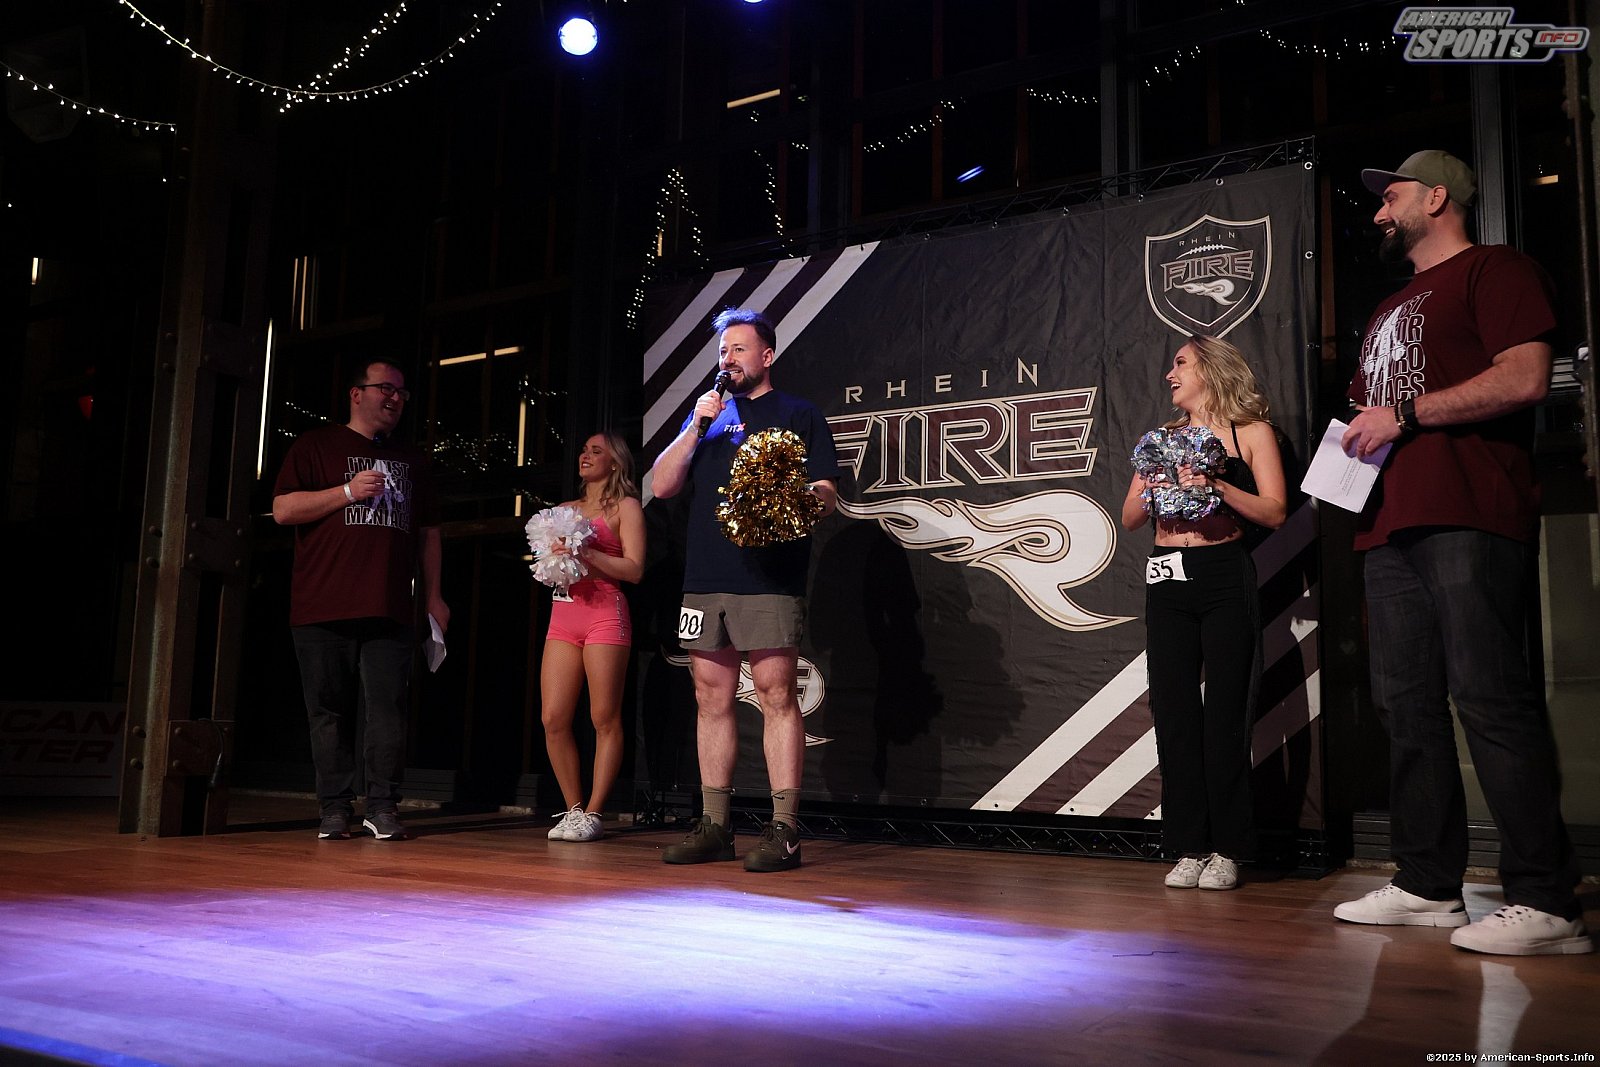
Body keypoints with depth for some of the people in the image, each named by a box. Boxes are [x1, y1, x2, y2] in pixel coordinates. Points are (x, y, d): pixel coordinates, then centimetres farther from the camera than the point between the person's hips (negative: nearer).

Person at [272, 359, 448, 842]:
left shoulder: (411, 460, 21)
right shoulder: (317, 445, 9)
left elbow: (428, 532, 22)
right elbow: (283, 509, -1)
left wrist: (433, 596, 16)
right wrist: (349, 491, -9)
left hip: (390, 612, 3)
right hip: (324, 611, -2)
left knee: (388, 711, -4)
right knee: (330, 713, 2)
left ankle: (382, 808, 3)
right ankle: (335, 810, 10)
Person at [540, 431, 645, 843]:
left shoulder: (625, 507, 5)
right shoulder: (567, 509, 22)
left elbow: (634, 569, -5)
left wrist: (587, 552, -14)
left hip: (604, 612, -6)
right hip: (563, 613, 6)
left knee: (605, 718, -4)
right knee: (553, 719, -1)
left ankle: (592, 814, 3)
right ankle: (573, 808, 11)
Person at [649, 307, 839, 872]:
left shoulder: (798, 415, 9)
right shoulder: (708, 412, 20)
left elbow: (827, 497, 3)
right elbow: (662, 485, 12)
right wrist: (695, 428, 0)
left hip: (770, 579, -4)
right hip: (705, 577, 5)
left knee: (775, 694, -8)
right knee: (712, 696, 6)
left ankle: (784, 829, -4)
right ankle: (714, 826, 13)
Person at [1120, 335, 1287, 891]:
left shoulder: (1252, 432, 6)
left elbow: (1275, 512, -4)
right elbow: (1129, 519, 14)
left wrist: (1218, 486, -16)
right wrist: (1149, 490, -6)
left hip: (1225, 579, -4)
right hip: (1167, 583, 4)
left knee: (1224, 712, -4)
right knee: (1174, 710, 1)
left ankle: (1227, 849, 6)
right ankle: (1189, 847, 8)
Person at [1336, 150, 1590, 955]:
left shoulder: (1494, 271, 3)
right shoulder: (1391, 310, 29)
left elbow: (1525, 377, -12)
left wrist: (1406, 415, -11)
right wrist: (1356, 441, 11)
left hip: (1467, 523, -9)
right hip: (1391, 526, 9)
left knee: (1491, 700, -13)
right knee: (1409, 708, 6)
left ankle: (1545, 903, -8)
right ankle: (1428, 887, 12)